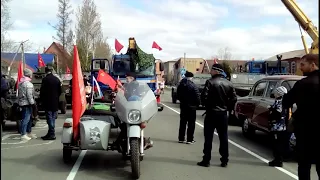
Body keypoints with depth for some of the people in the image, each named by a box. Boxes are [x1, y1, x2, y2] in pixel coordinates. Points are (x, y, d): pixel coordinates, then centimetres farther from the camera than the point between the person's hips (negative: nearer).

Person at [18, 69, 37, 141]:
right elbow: (29, 95, -20)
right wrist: (32, 102, -14)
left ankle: (29, 133, 26)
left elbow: (19, 94, 19)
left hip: (22, 102, 10)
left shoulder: (20, 83, 15)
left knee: (29, 118, 17)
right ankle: (23, 135, -5)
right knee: (26, 119, -7)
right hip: (27, 103, -10)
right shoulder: (28, 84, -15)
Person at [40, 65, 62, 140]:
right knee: (53, 118, 12)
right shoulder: (57, 79, 4)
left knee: (49, 118, -1)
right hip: (55, 103, 6)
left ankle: (52, 134, 1)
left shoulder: (45, 79, -13)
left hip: (48, 103, -6)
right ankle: (50, 133, 21)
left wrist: (42, 100, 2)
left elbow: (42, 91, -11)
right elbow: (60, 91, 9)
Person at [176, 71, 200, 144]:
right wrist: (197, 104, 0)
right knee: (191, 123, 3)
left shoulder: (180, 85, 1)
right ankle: (190, 139, 5)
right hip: (191, 106, -5)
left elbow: (178, 96, 8)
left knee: (182, 122, 14)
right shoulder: (193, 86, -17)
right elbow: (197, 97, -16)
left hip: (183, 106, 6)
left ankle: (181, 138, 18)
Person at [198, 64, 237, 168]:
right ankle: (224, 161, 15)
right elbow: (234, 99, 3)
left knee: (208, 138, 3)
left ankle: (206, 160, 6)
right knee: (223, 138, 11)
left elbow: (204, 97, -17)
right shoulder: (229, 84, 5)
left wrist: (208, 106, -1)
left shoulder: (210, 82, -11)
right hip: (223, 114, 5)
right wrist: (227, 108, 10)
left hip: (211, 113, -4)